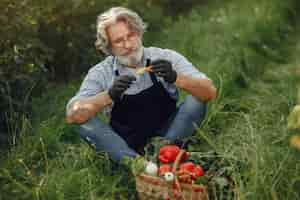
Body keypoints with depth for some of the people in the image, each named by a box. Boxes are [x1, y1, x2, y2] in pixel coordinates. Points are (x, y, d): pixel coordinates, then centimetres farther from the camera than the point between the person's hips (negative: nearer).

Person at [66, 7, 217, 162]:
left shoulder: (166, 58, -9)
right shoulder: (101, 73, -8)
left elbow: (209, 93, -16)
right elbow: (73, 115, -19)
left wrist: (176, 78, -34)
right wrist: (109, 96, -34)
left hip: (168, 139, 0)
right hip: (125, 148, 0)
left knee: (195, 100, -20)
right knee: (86, 121, -22)